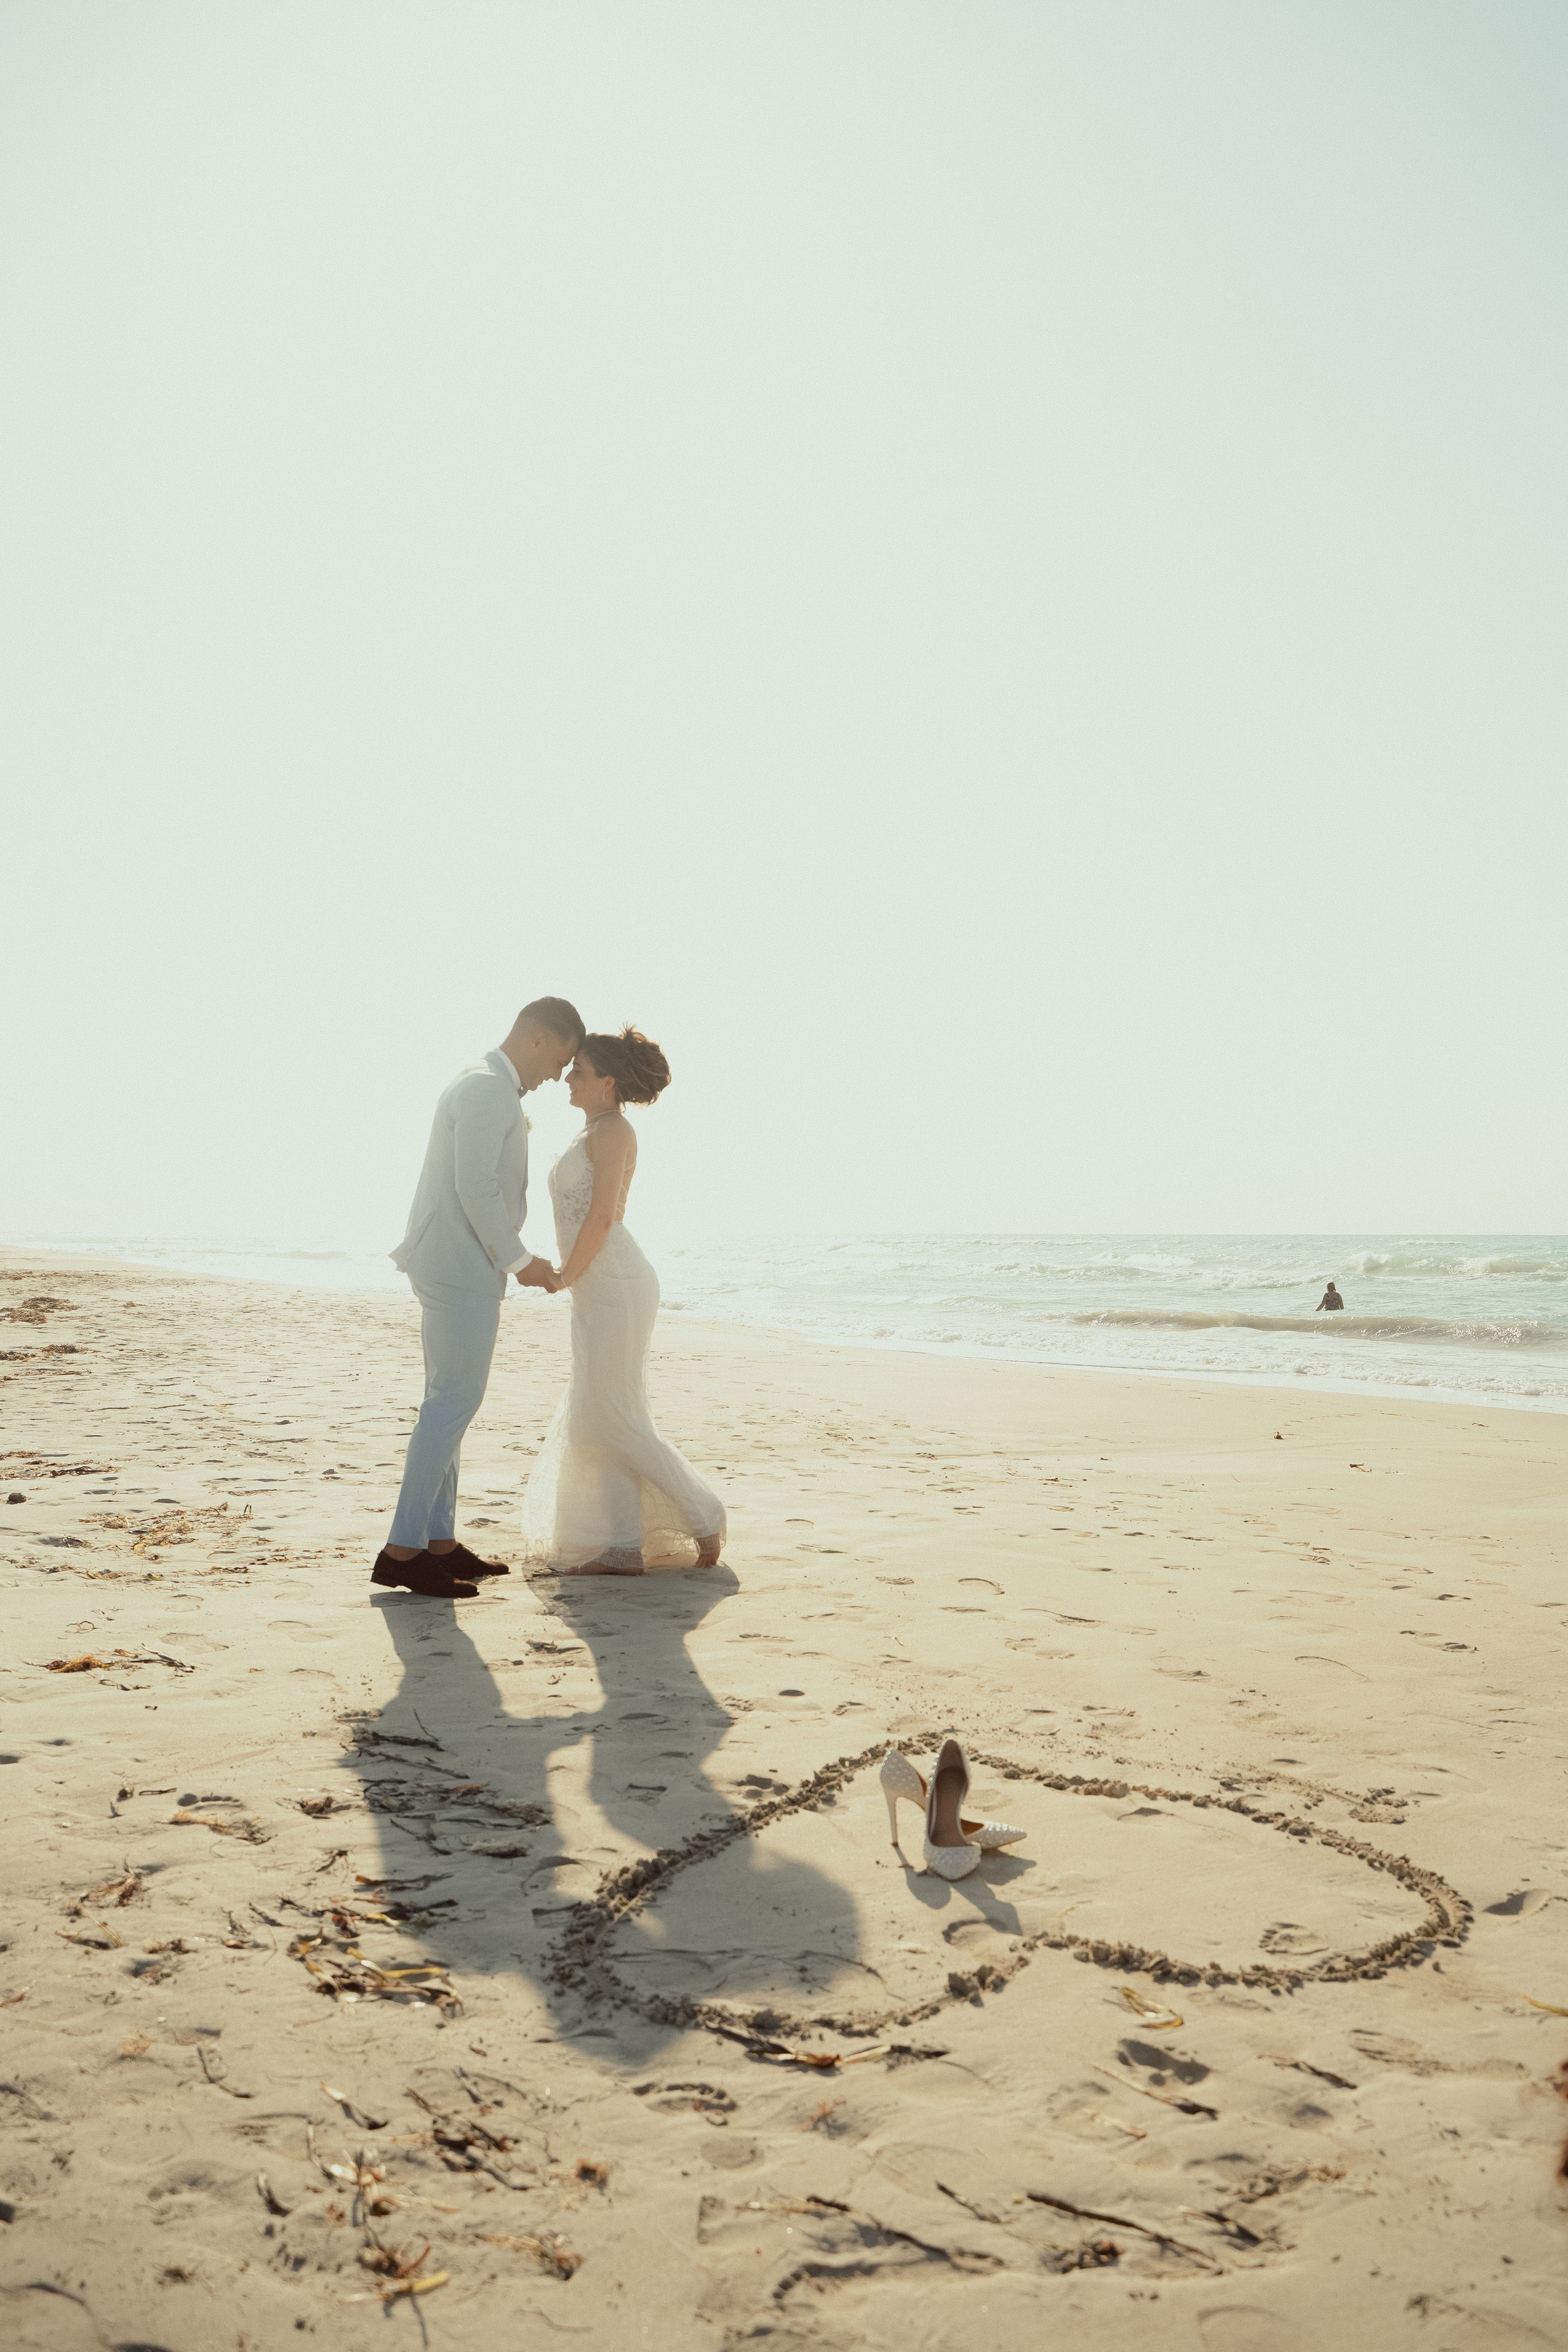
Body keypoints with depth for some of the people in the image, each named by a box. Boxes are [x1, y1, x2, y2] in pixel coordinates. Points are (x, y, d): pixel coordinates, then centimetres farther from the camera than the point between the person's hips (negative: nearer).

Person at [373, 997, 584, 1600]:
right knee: (454, 1404, -8)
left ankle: (438, 1541, 16)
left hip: (457, 1266, 11)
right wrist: (520, 1262, -14)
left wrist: (511, 1259, 18)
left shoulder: (486, 1088, 18)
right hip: (460, 1269, -11)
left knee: (448, 1403, 11)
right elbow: (475, 1187, -22)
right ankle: (402, 1549, -5)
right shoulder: (487, 1088, -15)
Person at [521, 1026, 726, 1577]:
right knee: (594, 1421, 6)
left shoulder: (612, 1128, -11)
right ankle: (623, 1549, 7)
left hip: (616, 1287, -10)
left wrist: (565, 1276, -9)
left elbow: (602, 1216, -19)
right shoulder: (599, 1134, 19)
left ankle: (704, 1518, 5)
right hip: (600, 1291, 10)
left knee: (611, 1419, -6)